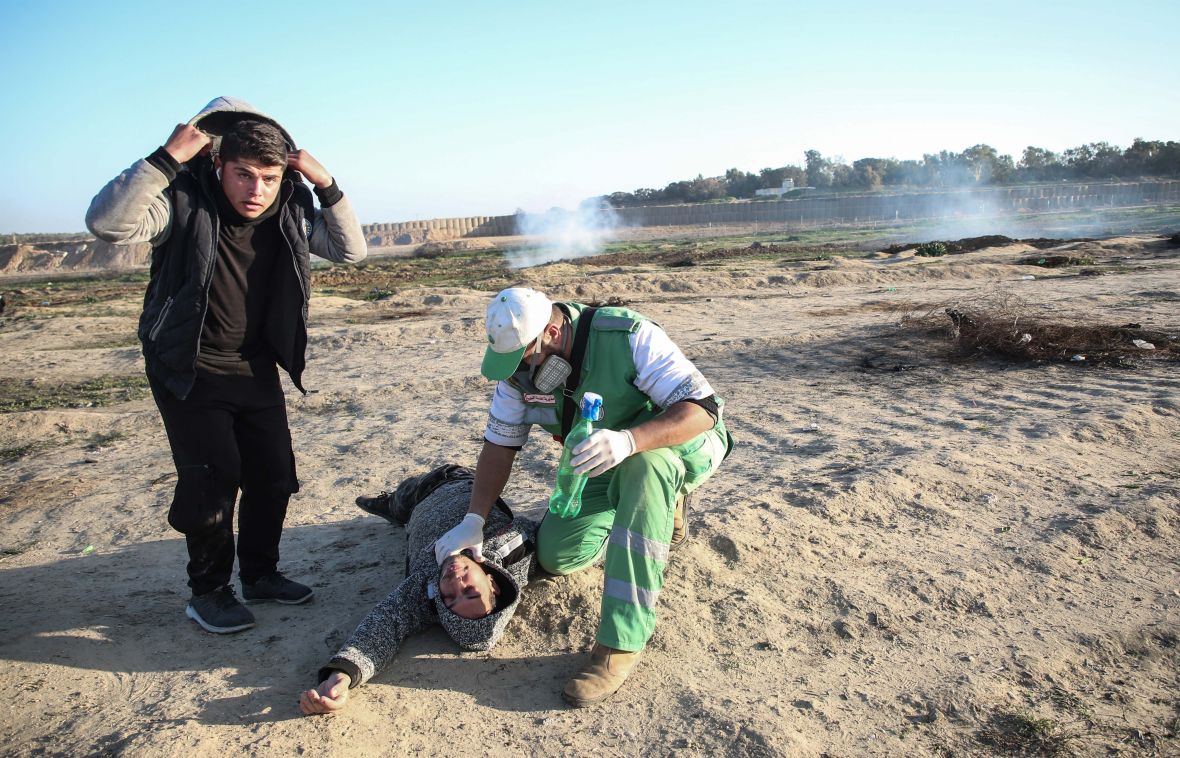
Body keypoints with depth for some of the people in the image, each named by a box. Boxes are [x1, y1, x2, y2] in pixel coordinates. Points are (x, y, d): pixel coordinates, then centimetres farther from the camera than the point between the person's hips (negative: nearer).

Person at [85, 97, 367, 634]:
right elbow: (106, 223, -34)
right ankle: (208, 591, 14)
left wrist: (326, 186, -16)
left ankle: (260, 574, 27)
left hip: (255, 369, 5)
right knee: (213, 478, -8)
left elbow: (351, 250, -3)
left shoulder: (290, 213, -5)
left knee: (274, 475, 7)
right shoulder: (185, 200, -20)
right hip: (188, 371, -5)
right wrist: (166, 158, -36)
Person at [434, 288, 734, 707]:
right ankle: (659, 510, 20)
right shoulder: (520, 363, -12)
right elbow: (500, 441, -5)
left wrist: (630, 440, -51)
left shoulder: (630, 338, -31)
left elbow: (704, 408, -34)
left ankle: (621, 641, -35)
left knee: (644, 465, -41)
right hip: (607, 467, 6)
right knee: (555, 555, -7)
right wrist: (473, 521, -14)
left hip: (681, 447, -6)